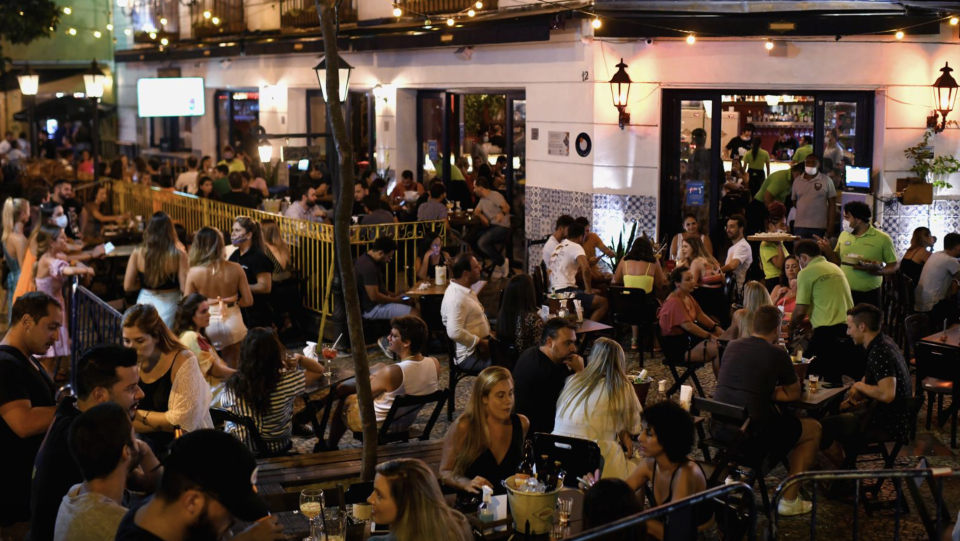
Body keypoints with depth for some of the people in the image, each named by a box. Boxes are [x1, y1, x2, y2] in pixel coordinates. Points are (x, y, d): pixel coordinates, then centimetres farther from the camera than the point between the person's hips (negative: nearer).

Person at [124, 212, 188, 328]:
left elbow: (127, 286, -1)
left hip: (145, 302, 3)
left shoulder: (138, 253, -5)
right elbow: (184, 288, -13)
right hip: (169, 304, -3)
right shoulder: (178, 254, -13)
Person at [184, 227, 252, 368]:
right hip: (232, 323, 1)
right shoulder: (235, 268, -9)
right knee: (231, 368, 14)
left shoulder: (194, 272, -12)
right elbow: (248, 301, -5)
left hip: (205, 324, -1)